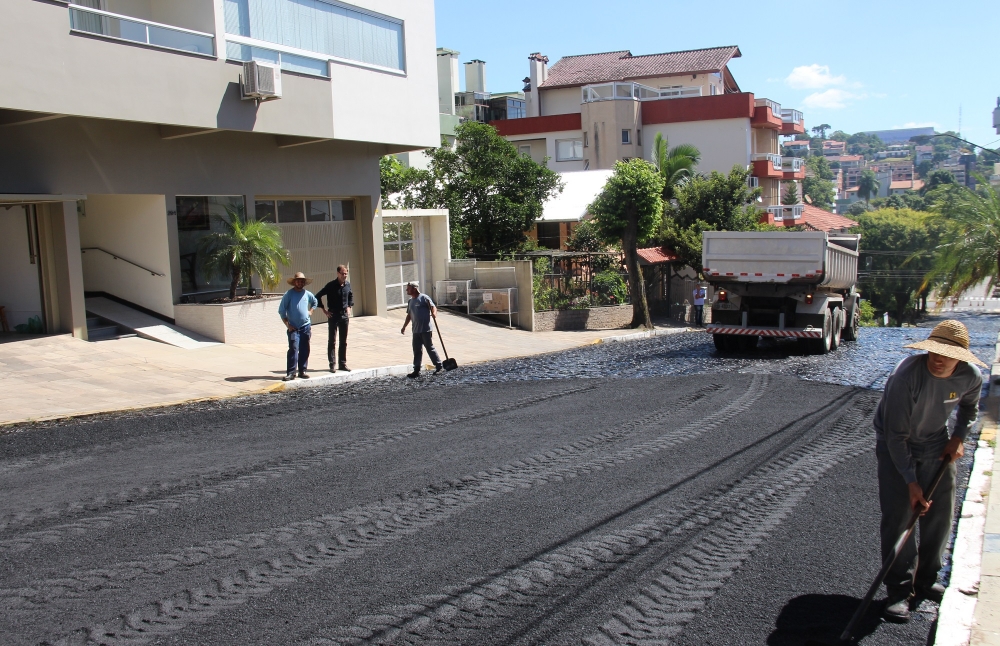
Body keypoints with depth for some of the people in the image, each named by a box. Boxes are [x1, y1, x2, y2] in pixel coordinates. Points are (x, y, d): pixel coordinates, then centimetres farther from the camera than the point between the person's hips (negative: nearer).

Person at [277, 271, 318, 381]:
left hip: (306, 327, 4)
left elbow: (315, 302, 29)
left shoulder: (307, 294, 7)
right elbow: (281, 310, -4)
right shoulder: (289, 294, -5)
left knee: (305, 350, 6)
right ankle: (290, 373, -12)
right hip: (293, 328, -4)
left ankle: (302, 371, 15)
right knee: (293, 349, -13)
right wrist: (287, 324, -8)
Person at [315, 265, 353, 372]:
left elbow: (351, 296, 24)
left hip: (344, 315, 5)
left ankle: (342, 364, 16)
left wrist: (350, 307, 12)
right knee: (332, 341, -1)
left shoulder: (348, 284, 3)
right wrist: (324, 310, -8)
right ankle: (332, 364, 3)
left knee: (344, 342, 9)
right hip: (333, 316, -5)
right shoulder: (331, 285, -12)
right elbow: (317, 296, -7)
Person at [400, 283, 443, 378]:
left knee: (430, 348, -1)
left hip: (426, 329, -7)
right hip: (416, 330, 7)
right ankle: (416, 370, 10)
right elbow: (409, 315, 25)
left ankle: (439, 366, 12)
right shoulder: (410, 301, 17)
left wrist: (434, 315, -31)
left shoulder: (424, 298, -6)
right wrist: (404, 327, 23)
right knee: (417, 350, 7)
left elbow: (433, 307, -11)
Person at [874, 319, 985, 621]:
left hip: (935, 443, 5)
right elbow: (896, 435, -27)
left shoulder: (971, 377, -17)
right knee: (898, 514, -10)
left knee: (940, 514, 5)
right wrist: (911, 482, -27)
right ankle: (900, 590, -2)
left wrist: (959, 437, -6)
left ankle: (926, 580, 23)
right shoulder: (906, 376, -33)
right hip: (895, 445, -5)